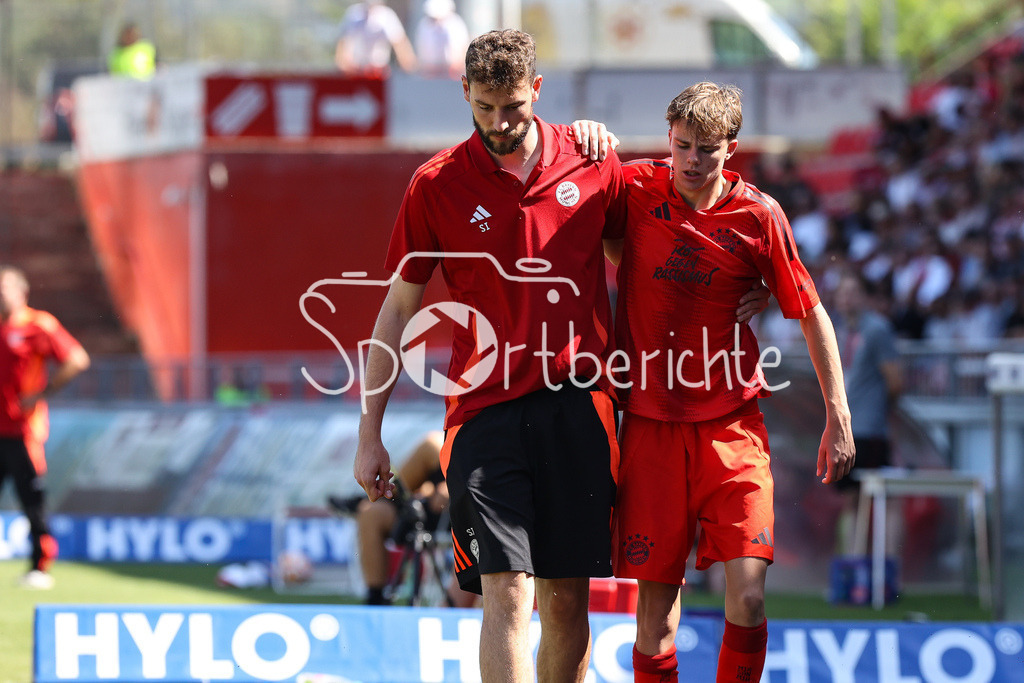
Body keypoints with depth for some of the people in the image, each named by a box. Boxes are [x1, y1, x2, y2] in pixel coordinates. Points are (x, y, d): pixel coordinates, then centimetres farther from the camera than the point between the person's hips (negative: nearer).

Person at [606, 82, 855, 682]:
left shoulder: (758, 216, -4)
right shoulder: (637, 190, -2)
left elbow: (811, 315, 5)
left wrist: (839, 417, 2)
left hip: (733, 423, -1)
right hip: (651, 421, 1)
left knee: (748, 594, -13)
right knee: (656, 594, 0)